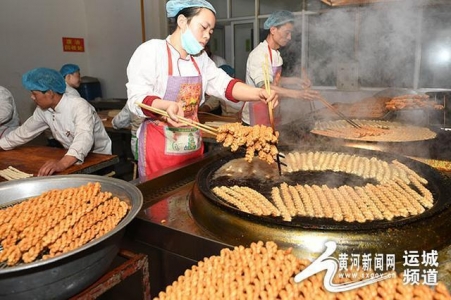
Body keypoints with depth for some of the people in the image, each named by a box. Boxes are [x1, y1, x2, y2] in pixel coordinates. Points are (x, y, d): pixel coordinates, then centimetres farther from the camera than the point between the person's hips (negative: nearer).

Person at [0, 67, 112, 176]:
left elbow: (84, 137, -42)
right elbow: (24, 132, 14)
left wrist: (62, 163, -56)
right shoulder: (42, 110, -1)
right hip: (73, 159, 6)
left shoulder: (79, 106, -25)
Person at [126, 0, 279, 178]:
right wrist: (167, 106, -38)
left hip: (193, 145, 6)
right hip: (159, 147, -6)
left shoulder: (200, 58, 10)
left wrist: (258, 93, -20)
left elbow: (223, 84, -2)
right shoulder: (150, 51, -10)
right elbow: (136, 98, -18)